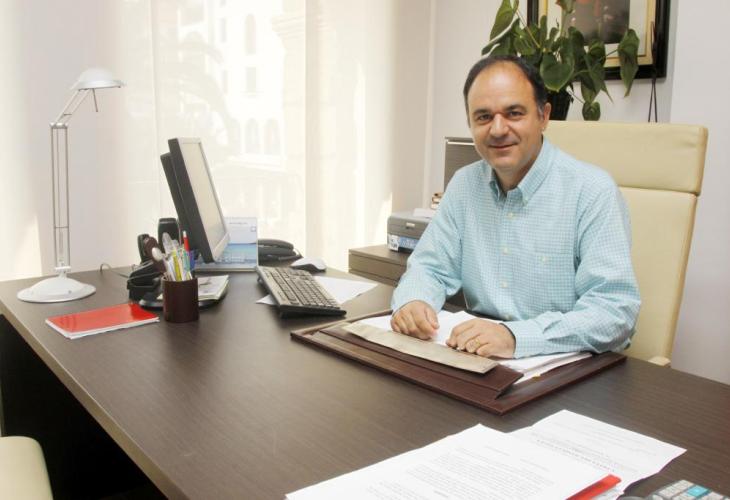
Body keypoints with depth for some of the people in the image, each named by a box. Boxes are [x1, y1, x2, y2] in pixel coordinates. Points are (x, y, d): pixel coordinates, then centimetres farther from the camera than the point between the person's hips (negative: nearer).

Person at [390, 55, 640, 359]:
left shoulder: (593, 192, -12)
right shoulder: (464, 185, 6)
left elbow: (615, 310, -19)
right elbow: (431, 267, 10)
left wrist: (516, 336, -33)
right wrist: (412, 301, -13)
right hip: (479, 361, 5)